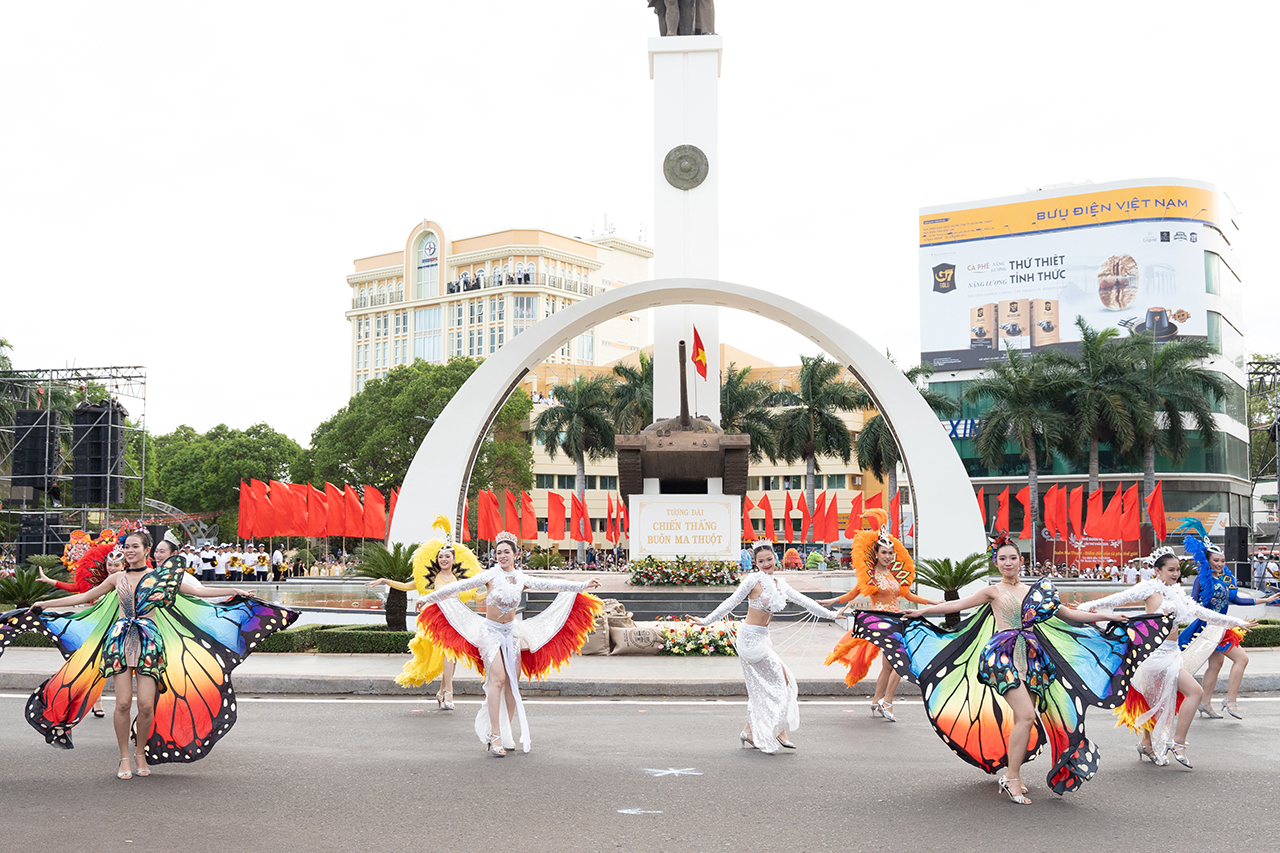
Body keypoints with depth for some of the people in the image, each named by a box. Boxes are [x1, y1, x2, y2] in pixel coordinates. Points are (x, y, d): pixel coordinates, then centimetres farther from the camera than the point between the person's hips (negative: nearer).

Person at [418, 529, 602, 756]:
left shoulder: (522, 580, 1)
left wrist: (583, 585, 4)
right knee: (498, 678, -19)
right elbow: (459, 586, -8)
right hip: (490, 631, -4)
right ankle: (495, 736, -21)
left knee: (512, 682, 2)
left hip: (511, 632, 4)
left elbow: (552, 584, 5)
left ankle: (506, 733, 12)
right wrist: (428, 598, -5)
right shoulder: (490, 575, -9)